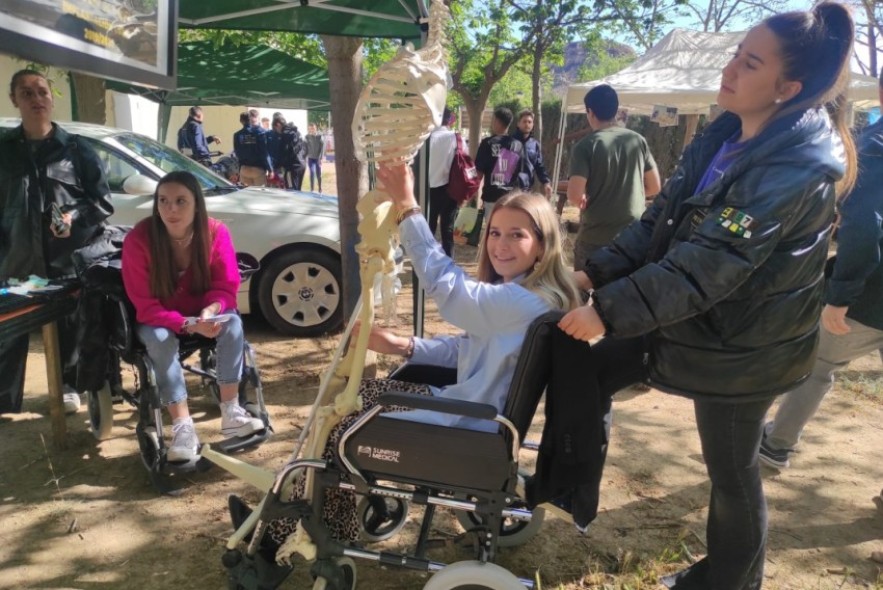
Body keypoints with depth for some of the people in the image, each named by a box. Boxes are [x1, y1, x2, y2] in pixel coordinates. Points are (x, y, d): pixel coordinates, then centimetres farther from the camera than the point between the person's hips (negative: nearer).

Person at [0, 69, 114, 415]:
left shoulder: (76, 149, 3)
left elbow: (103, 202, 3)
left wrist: (75, 218, -14)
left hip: (68, 260, -1)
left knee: (70, 329, 9)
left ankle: (69, 387, 29)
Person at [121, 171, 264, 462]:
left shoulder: (216, 232, -20)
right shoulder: (138, 239, -26)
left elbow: (226, 286, -12)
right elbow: (145, 305, -22)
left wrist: (210, 311, -34)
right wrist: (188, 324, -36)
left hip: (203, 313, 2)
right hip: (158, 319, -1)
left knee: (232, 323, -27)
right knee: (160, 339, -33)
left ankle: (231, 412, -23)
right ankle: (183, 427, -29)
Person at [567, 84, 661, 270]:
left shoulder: (586, 146, -11)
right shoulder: (638, 140, 3)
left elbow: (574, 196, -19)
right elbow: (654, 187, 9)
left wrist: (587, 201, 3)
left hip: (595, 238, -4)